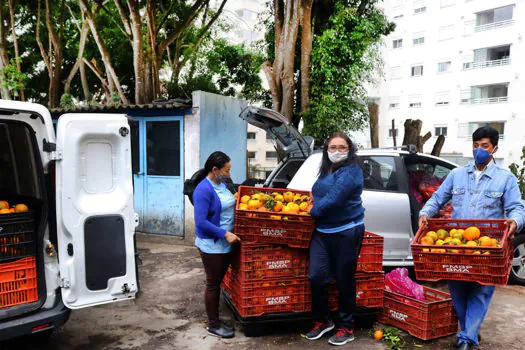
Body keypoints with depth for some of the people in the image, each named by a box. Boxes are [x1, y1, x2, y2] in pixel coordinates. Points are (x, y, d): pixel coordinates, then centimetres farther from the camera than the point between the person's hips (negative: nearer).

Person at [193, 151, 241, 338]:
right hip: (211, 245, -8)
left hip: (225, 244, 8)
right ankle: (212, 325, 20)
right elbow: (201, 221, -24)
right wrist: (225, 234, -24)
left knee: (218, 282, 18)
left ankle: (216, 320, 31)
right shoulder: (203, 190, -20)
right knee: (213, 285, 5)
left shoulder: (222, 184, 7)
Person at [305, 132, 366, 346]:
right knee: (317, 276, 0)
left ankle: (346, 328, 21)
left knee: (344, 281, 4)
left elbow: (335, 198, -20)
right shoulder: (326, 170, 14)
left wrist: (314, 211, -7)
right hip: (322, 231, 7)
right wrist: (315, 201, 12)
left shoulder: (350, 170, -11)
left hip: (346, 232, -6)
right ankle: (322, 321, 21)